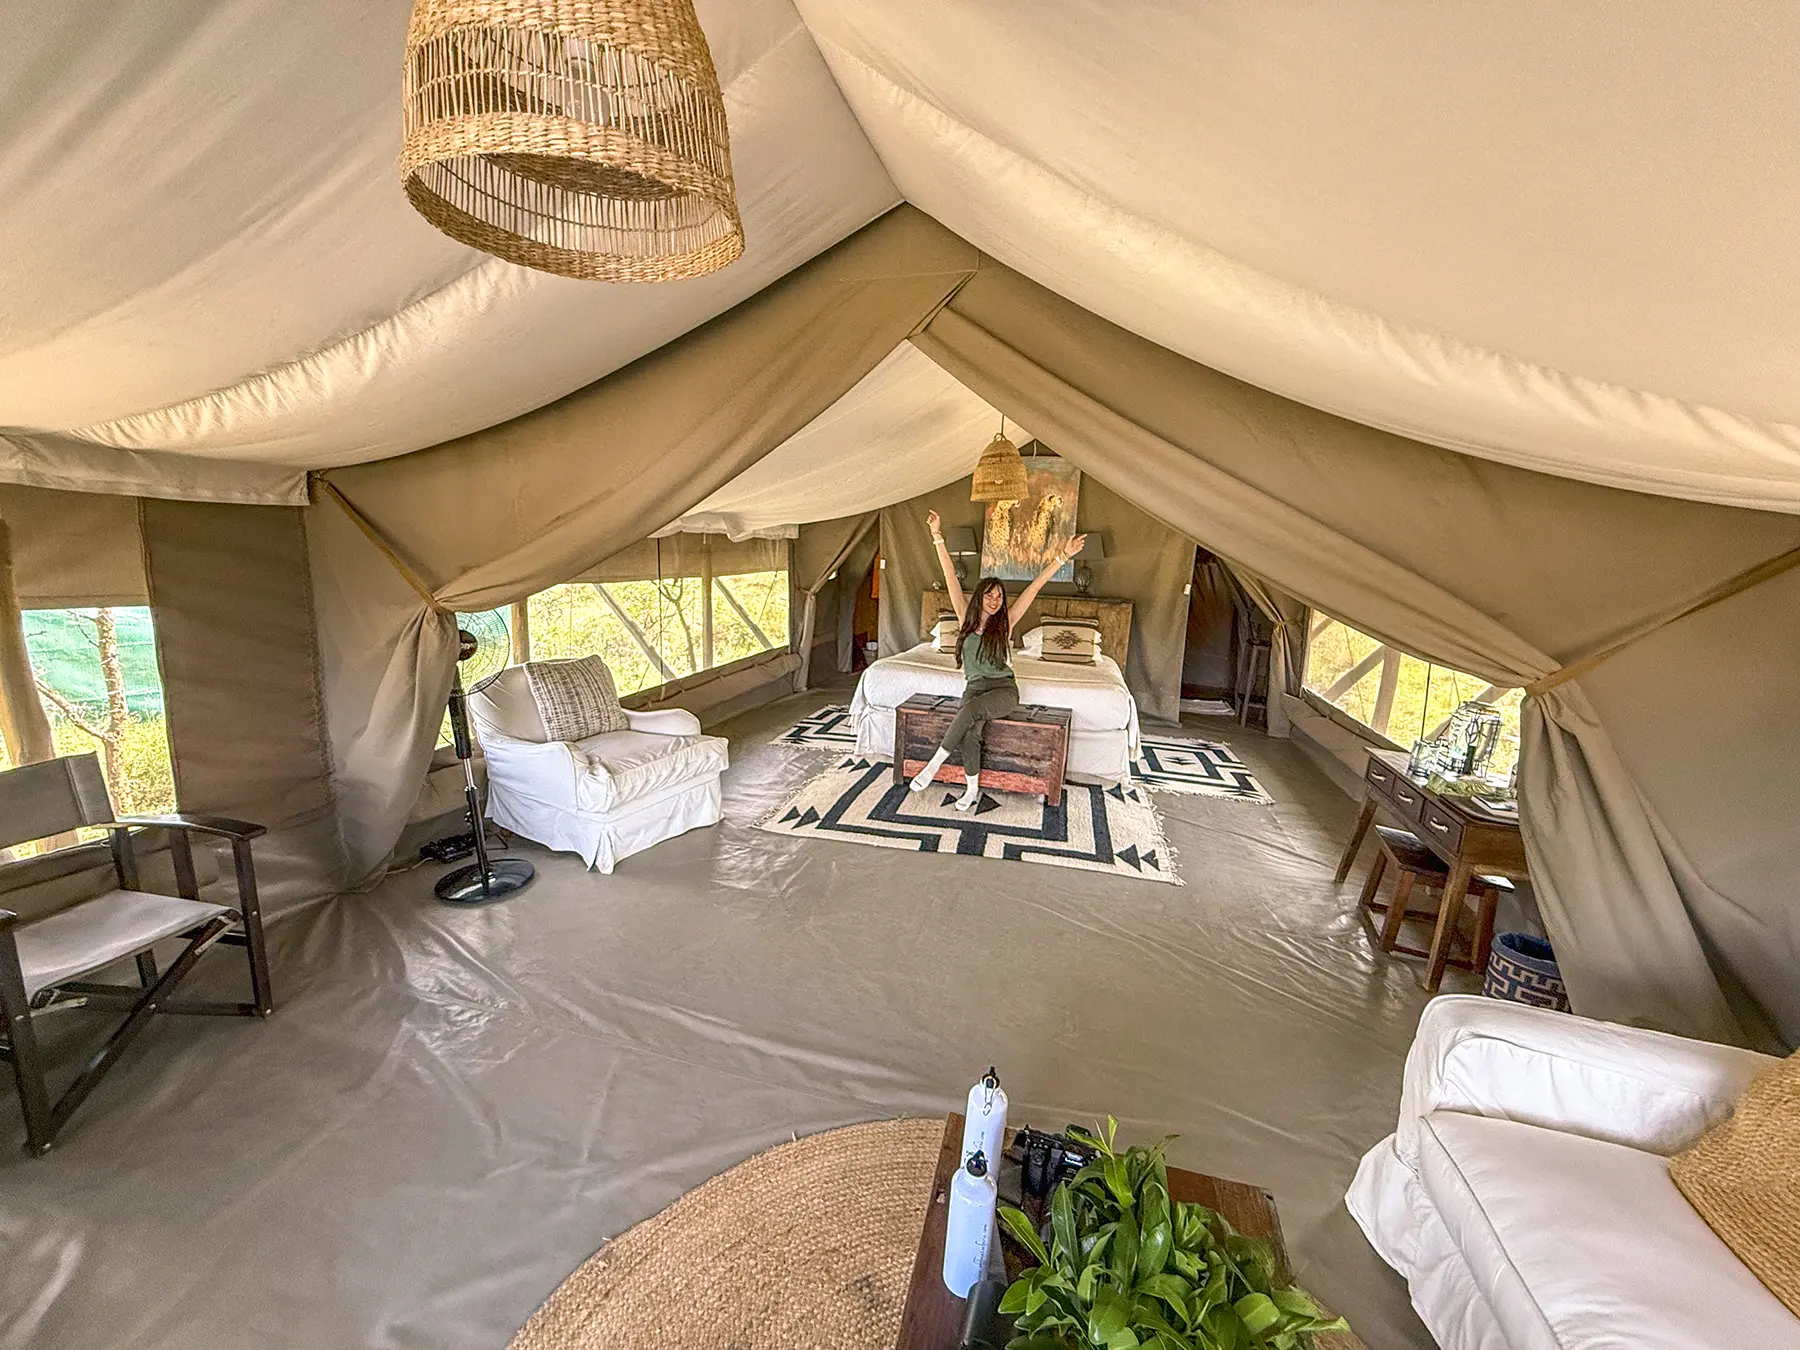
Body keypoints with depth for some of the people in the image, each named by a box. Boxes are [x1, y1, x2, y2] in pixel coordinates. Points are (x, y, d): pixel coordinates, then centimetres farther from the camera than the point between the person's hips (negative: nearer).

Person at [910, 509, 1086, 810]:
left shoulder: (1006, 621, 3)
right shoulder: (966, 617, 6)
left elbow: (1035, 586, -2)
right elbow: (951, 578, 2)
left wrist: (1062, 557, -8)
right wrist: (938, 538, -1)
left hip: (1004, 689, -1)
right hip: (974, 687, 1)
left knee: (973, 707, -35)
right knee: (970, 732, -30)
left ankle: (935, 763, -29)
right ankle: (972, 789, -15)